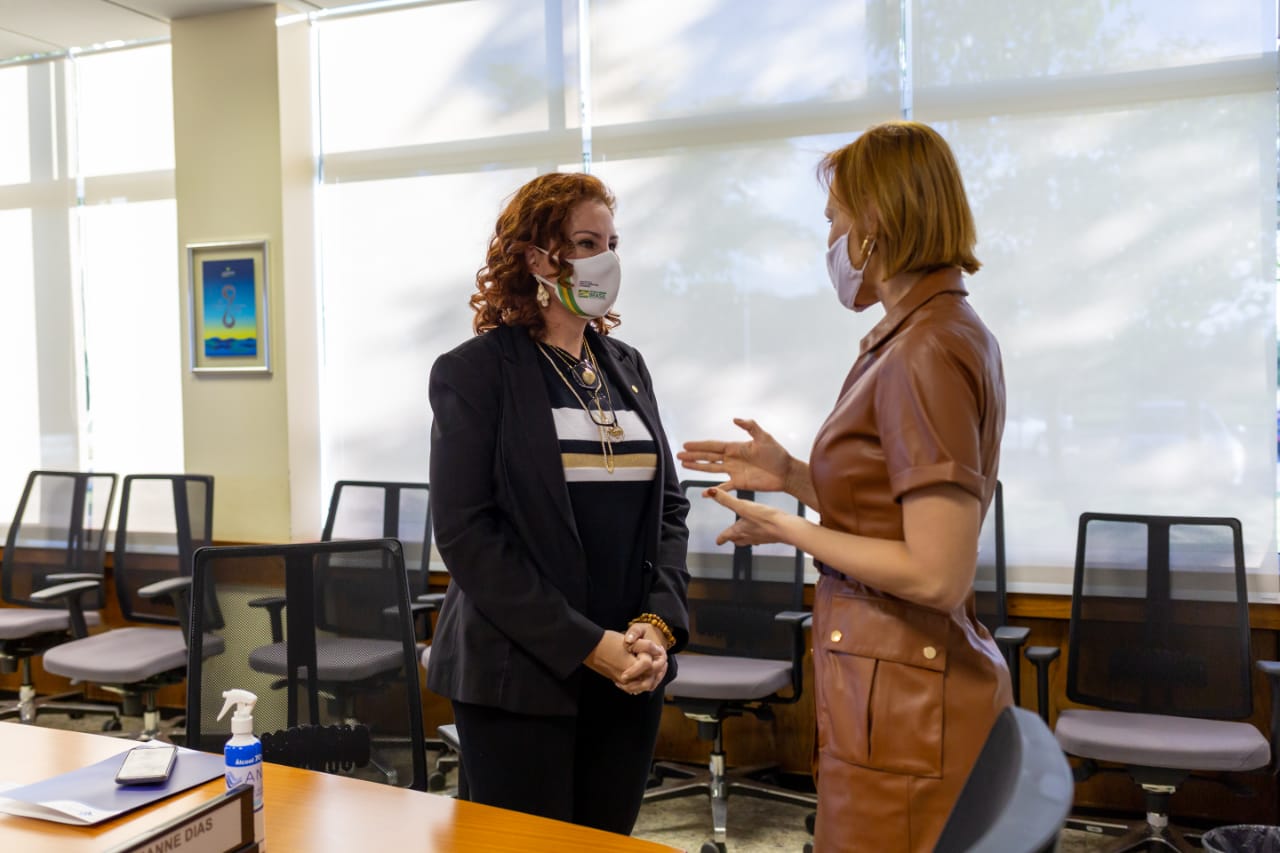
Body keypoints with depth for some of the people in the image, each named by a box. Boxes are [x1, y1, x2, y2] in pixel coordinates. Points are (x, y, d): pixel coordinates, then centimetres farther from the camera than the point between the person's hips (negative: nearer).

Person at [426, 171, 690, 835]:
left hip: (629, 677, 5)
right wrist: (586, 646, -16)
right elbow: (464, 531, -13)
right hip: (520, 678, -5)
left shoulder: (626, 367, 10)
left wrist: (659, 623, -7)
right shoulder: (474, 371, -6)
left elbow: (668, 505, 9)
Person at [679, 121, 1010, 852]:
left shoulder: (927, 356, -21)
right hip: (900, 678, 9)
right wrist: (794, 476, 6)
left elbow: (937, 576, -23)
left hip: (899, 692, -9)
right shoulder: (942, 332, 9)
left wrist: (787, 530, -13)